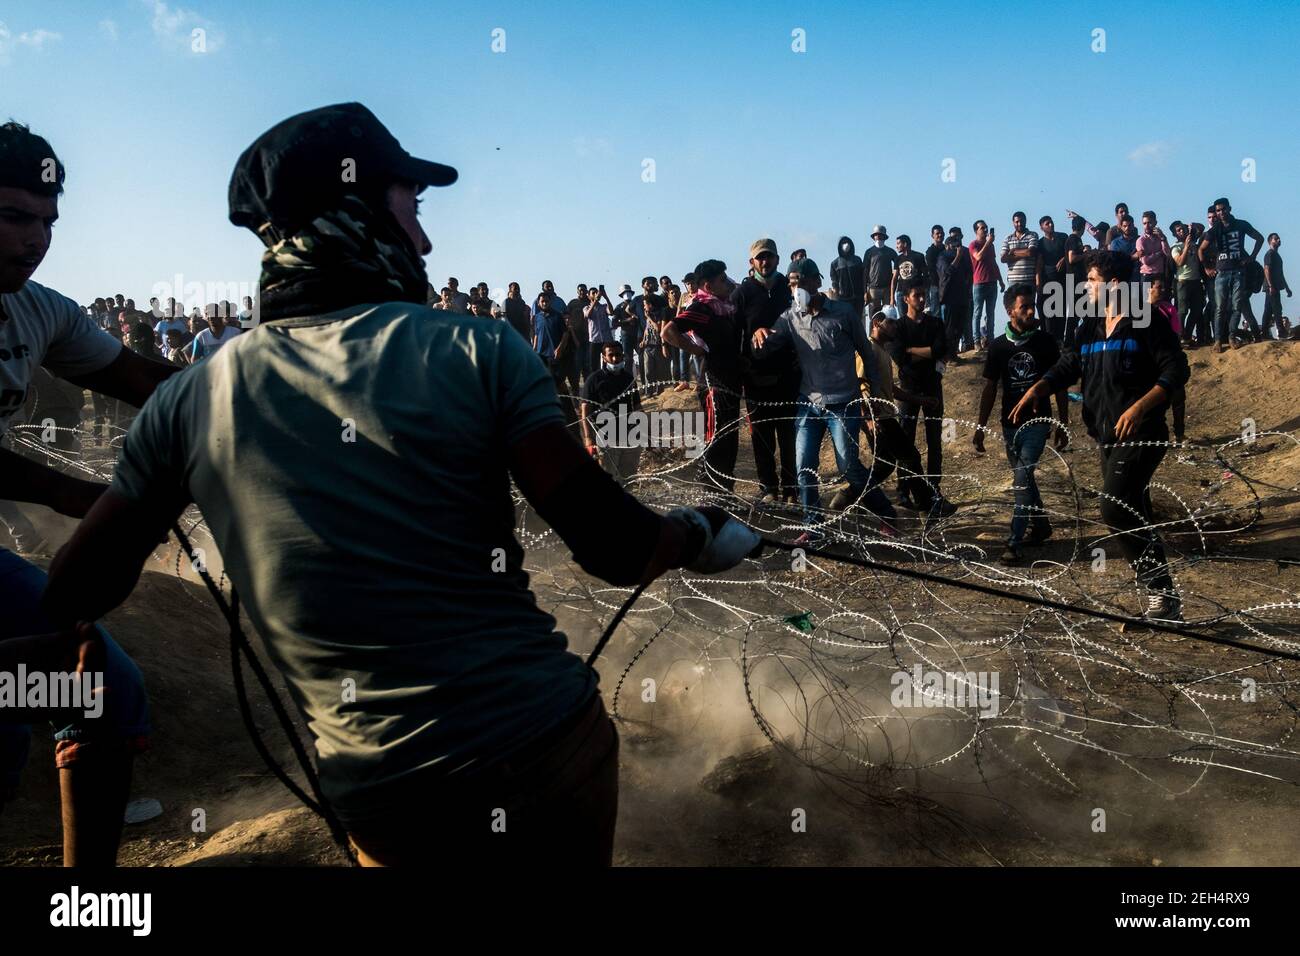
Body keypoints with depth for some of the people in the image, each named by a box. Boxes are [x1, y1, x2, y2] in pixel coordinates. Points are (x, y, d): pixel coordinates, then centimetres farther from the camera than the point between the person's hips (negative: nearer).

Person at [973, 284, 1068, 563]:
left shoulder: (1046, 341, -5)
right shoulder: (999, 346, 0)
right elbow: (990, 388, 6)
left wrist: (1063, 424, 0)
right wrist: (980, 428, 4)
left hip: (1037, 422, -3)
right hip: (1010, 423, 3)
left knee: (1022, 479, -13)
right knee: (1024, 478, 15)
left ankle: (1015, 542, -11)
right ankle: (1041, 526, 34)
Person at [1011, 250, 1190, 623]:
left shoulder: (1147, 322, -8)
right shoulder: (1091, 326, 14)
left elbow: (1176, 369, -13)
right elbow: (1069, 364, 14)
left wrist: (1140, 407, -25)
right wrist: (1037, 389, -4)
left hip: (1141, 435, -8)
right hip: (1107, 436, 8)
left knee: (1115, 513, -19)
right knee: (1134, 518, 11)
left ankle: (1162, 591, -9)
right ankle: (1164, 601, 19)